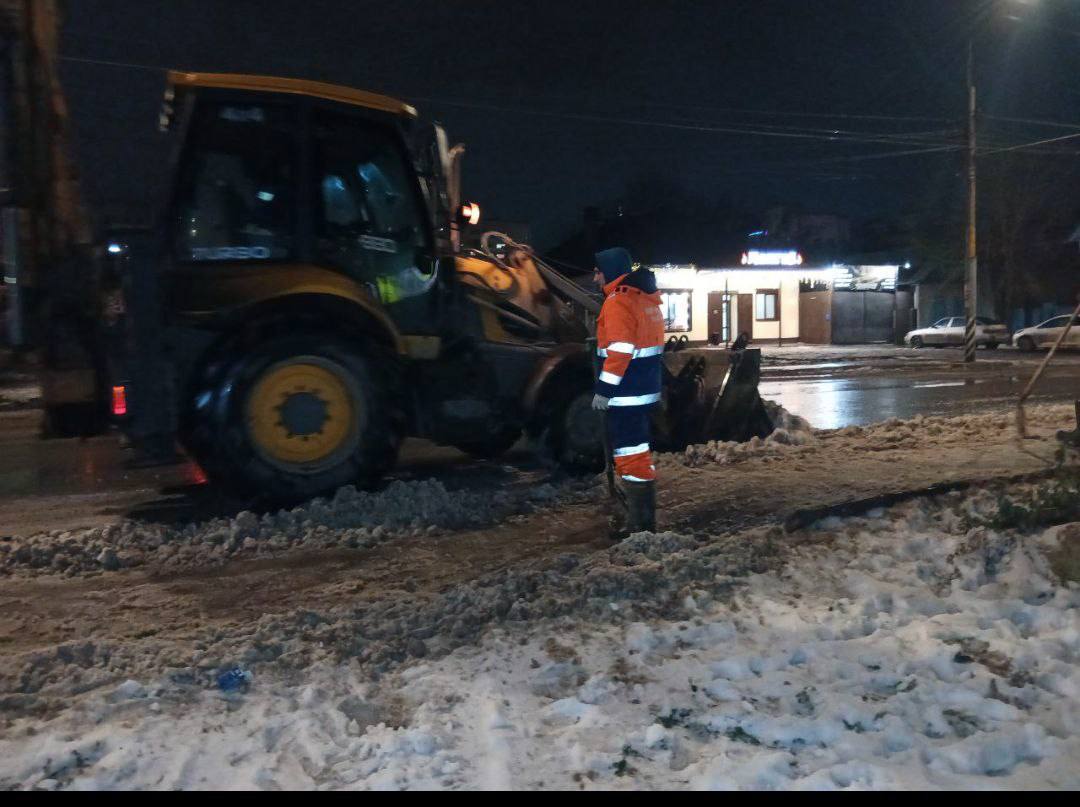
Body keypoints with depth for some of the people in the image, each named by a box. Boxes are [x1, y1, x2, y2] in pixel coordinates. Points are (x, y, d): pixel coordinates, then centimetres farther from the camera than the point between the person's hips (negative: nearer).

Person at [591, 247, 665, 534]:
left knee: (630, 454, -6)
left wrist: (604, 389, -18)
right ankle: (644, 518, 25)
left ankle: (640, 524, -3)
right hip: (646, 390, 10)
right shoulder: (647, 297, 15)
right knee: (638, 451, 18)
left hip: (627, 394, -10)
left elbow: (620, 350, -22)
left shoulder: (619, 301, -14)